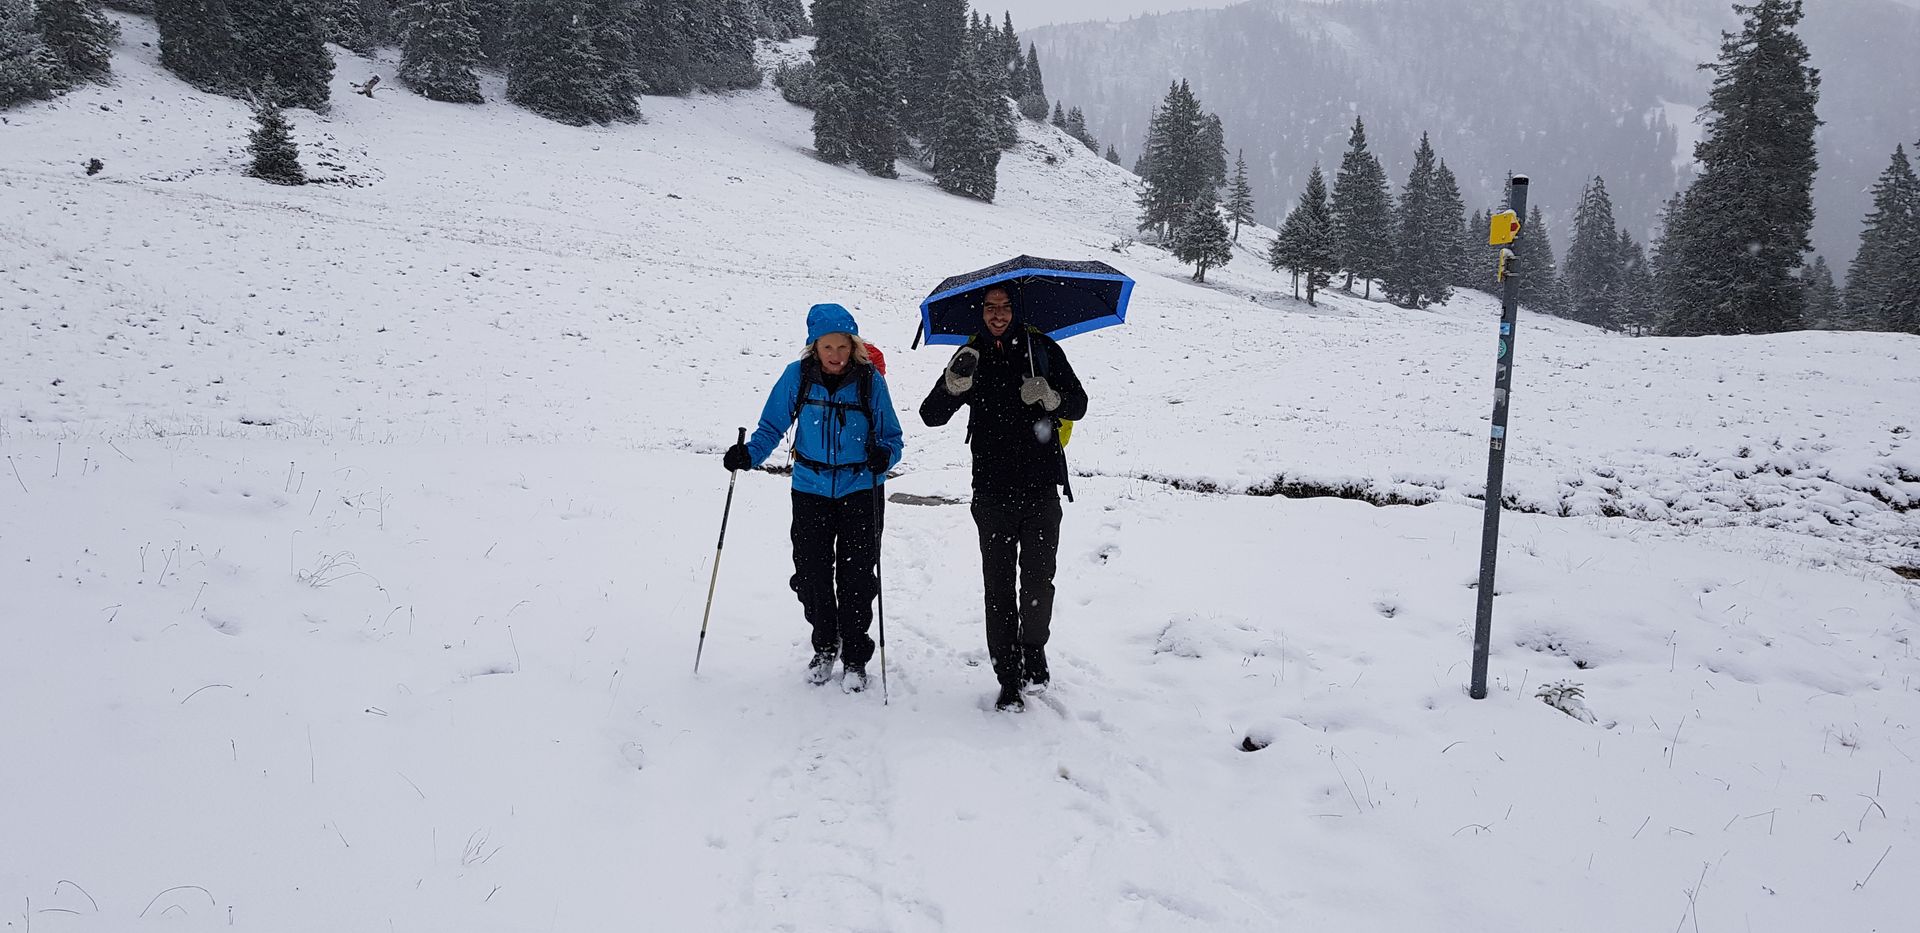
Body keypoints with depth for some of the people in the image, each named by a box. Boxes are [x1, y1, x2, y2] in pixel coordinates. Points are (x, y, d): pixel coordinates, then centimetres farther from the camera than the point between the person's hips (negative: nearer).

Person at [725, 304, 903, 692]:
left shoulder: (870, 380, -8)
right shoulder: (797, 376, -5)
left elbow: (891, 436, -2)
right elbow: (772, 427, 3)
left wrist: (884, 455, -24)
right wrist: (749, 455, -15)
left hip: (860, 490, -1)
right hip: (811, 490, 2)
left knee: (856, 576, -1)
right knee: (812, 573, 6)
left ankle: (854, 656, 17)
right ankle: (824, 646, 28)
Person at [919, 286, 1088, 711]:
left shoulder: (1042, 350, 2)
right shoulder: (972, 356, 5)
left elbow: (1079, 405, 5)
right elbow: (931, 416, -2)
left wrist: (1052, 398, -17)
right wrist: (952, 385, -23)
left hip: (1041, 489, -1)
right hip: (992, 492, 1)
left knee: (1038, 582, -5)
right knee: (998, 588, 3)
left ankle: (1034, 653, 21)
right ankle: (1009, 680, 11)